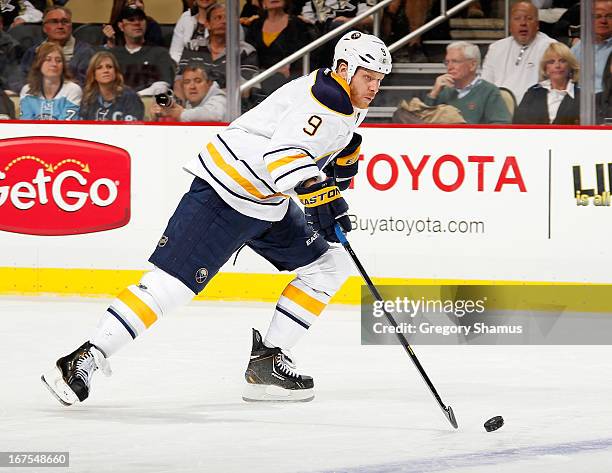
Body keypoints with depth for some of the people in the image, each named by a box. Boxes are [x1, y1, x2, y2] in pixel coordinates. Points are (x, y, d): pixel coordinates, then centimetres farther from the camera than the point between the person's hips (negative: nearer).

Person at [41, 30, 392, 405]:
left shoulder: (351, 104, 10)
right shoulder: (324, 99, -21)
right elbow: (282, 152, -35)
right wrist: (313, 190, -46)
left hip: (269, 204, 10)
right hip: (225, 195, -10)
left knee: (329, 266, 9)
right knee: (170, 284, -15)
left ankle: (267, 360, 7)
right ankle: (84, 359, -12)